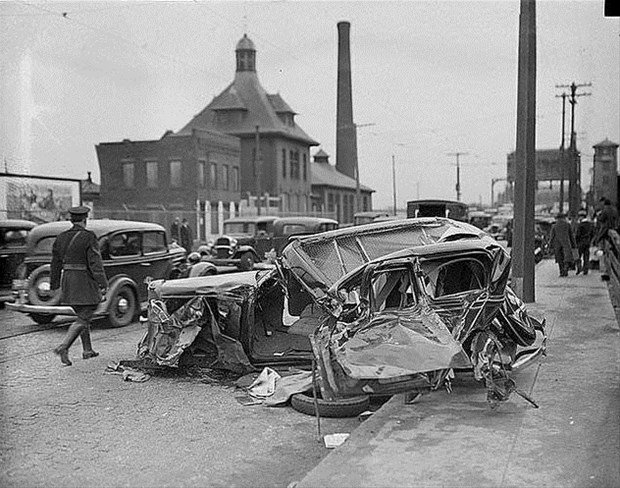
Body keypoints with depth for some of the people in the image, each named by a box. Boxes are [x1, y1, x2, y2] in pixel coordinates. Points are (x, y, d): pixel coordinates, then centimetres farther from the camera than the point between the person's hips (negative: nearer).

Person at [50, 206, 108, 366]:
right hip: (86, 281, -7)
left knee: (83, 315, 20)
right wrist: (103, 284, -17)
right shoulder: (89, 237, -12)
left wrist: (54, 284, 20)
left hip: (68, 280, 7)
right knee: (83, 319, -2)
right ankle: (63, 347, -17)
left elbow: (56, 263, 12)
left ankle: (87, 350, 25)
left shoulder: (61, 237, 7)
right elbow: (95, 262, -17)